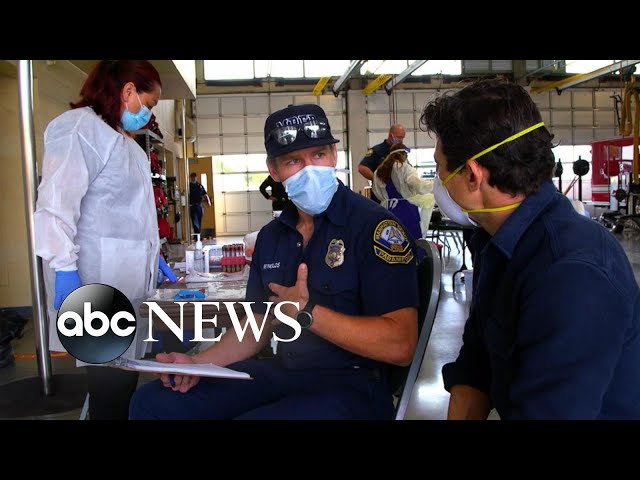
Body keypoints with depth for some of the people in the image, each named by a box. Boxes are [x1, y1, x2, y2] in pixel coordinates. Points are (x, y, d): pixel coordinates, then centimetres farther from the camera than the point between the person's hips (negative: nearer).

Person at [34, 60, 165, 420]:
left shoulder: (126, 142, 22)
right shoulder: (80, 126, -7)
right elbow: (56, 204, -17)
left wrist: (151, 254, 28)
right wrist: (64, 270, -24)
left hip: (131, 279, 9)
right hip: (100, 282, -9)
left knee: (124, 381, 11)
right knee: (111, 384, -5)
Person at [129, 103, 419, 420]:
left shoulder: (374, 226, -14)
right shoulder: (271, 236, 10)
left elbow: (399, 346, -22)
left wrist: (306, 312, -19)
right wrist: (198, 363, 0)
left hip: (351, 384, -6)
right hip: (279, 372, 7)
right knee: (152, 402, -2)